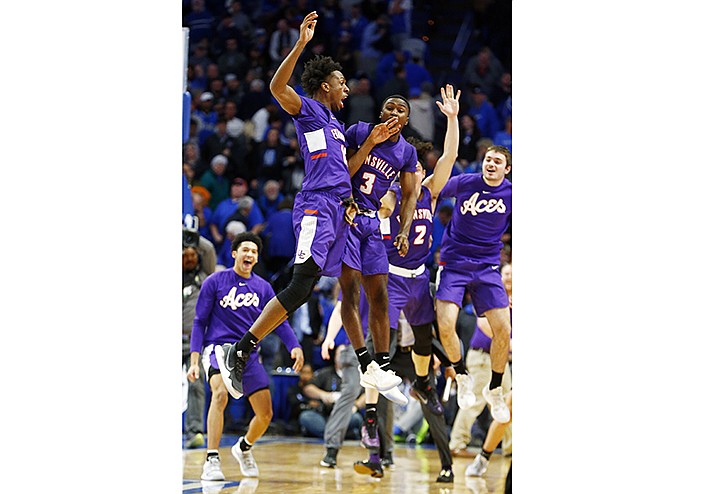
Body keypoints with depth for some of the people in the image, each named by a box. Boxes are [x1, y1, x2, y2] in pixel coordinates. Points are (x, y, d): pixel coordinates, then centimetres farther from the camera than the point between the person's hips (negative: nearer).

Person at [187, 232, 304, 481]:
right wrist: (194, 360, -7)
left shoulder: (263, 287, 10)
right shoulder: (215, 281, 0)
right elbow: (200, 322, 1)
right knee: (220, 393, -33)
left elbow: (279, 321, 6)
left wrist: (294, 346, -14)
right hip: (218, 347, -4)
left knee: (265, 414, 1)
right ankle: (212, 461, -33)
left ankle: (244, 447, 34)